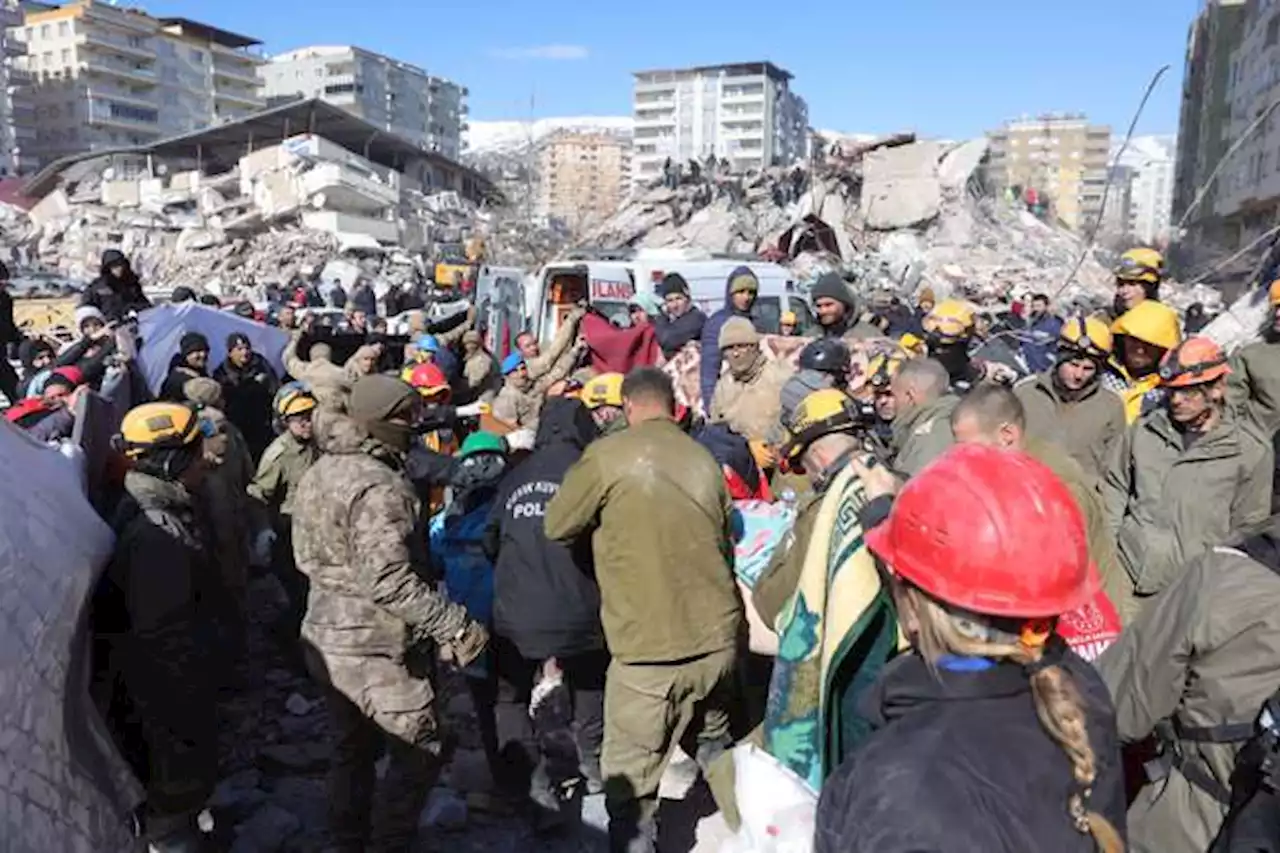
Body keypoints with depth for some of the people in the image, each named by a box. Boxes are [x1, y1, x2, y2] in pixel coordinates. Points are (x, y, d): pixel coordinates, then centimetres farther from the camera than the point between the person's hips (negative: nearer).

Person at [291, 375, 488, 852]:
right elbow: (388, 581, -30)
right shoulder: (377, 486, -24)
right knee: (419, 756, 8)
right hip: (377, 649, -9)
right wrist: (454, 623, -26)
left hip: (327, 640, 9)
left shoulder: (318, 473, 6)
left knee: (351, 754, 23)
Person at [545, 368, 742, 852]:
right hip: (717, 637, 6)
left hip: (649, 647, -6)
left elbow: (557, 527, 2)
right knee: (716, 761, 26)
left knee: (630, 784, 5)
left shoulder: (608, 455, -8)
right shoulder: (704, 459, 7)